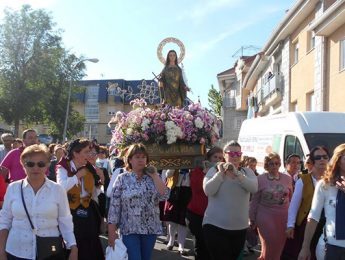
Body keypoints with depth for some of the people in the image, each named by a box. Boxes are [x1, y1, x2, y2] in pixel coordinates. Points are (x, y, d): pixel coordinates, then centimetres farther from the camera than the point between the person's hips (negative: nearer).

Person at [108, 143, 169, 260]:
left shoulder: (153, 178, 4)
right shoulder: (122, 179, -4)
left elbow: (164, 196, -11)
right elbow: (114, 206, -5)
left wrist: (154, 175, -9)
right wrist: (111, 231, -8)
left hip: (151, 228, 3)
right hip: (130, 229, -3)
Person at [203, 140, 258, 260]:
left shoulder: (247, 172, 6)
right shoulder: (214, 170, -1)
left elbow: (254, 187, -14)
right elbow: (208, 190, -16)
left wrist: (237, 174, -24)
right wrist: (221, 173, -18)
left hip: (240, 227, 4)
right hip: (215, 226, -3)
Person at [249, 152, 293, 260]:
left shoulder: (287, 178, 5)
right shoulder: (260, 179, -3)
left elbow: (291, 197, 13)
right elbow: (255, 200, 1)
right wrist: (252, 218, 3)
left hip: (283, 216, 3)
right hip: (265, 216, -3)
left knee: (280, 245, 7)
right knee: (269, 245, -1)